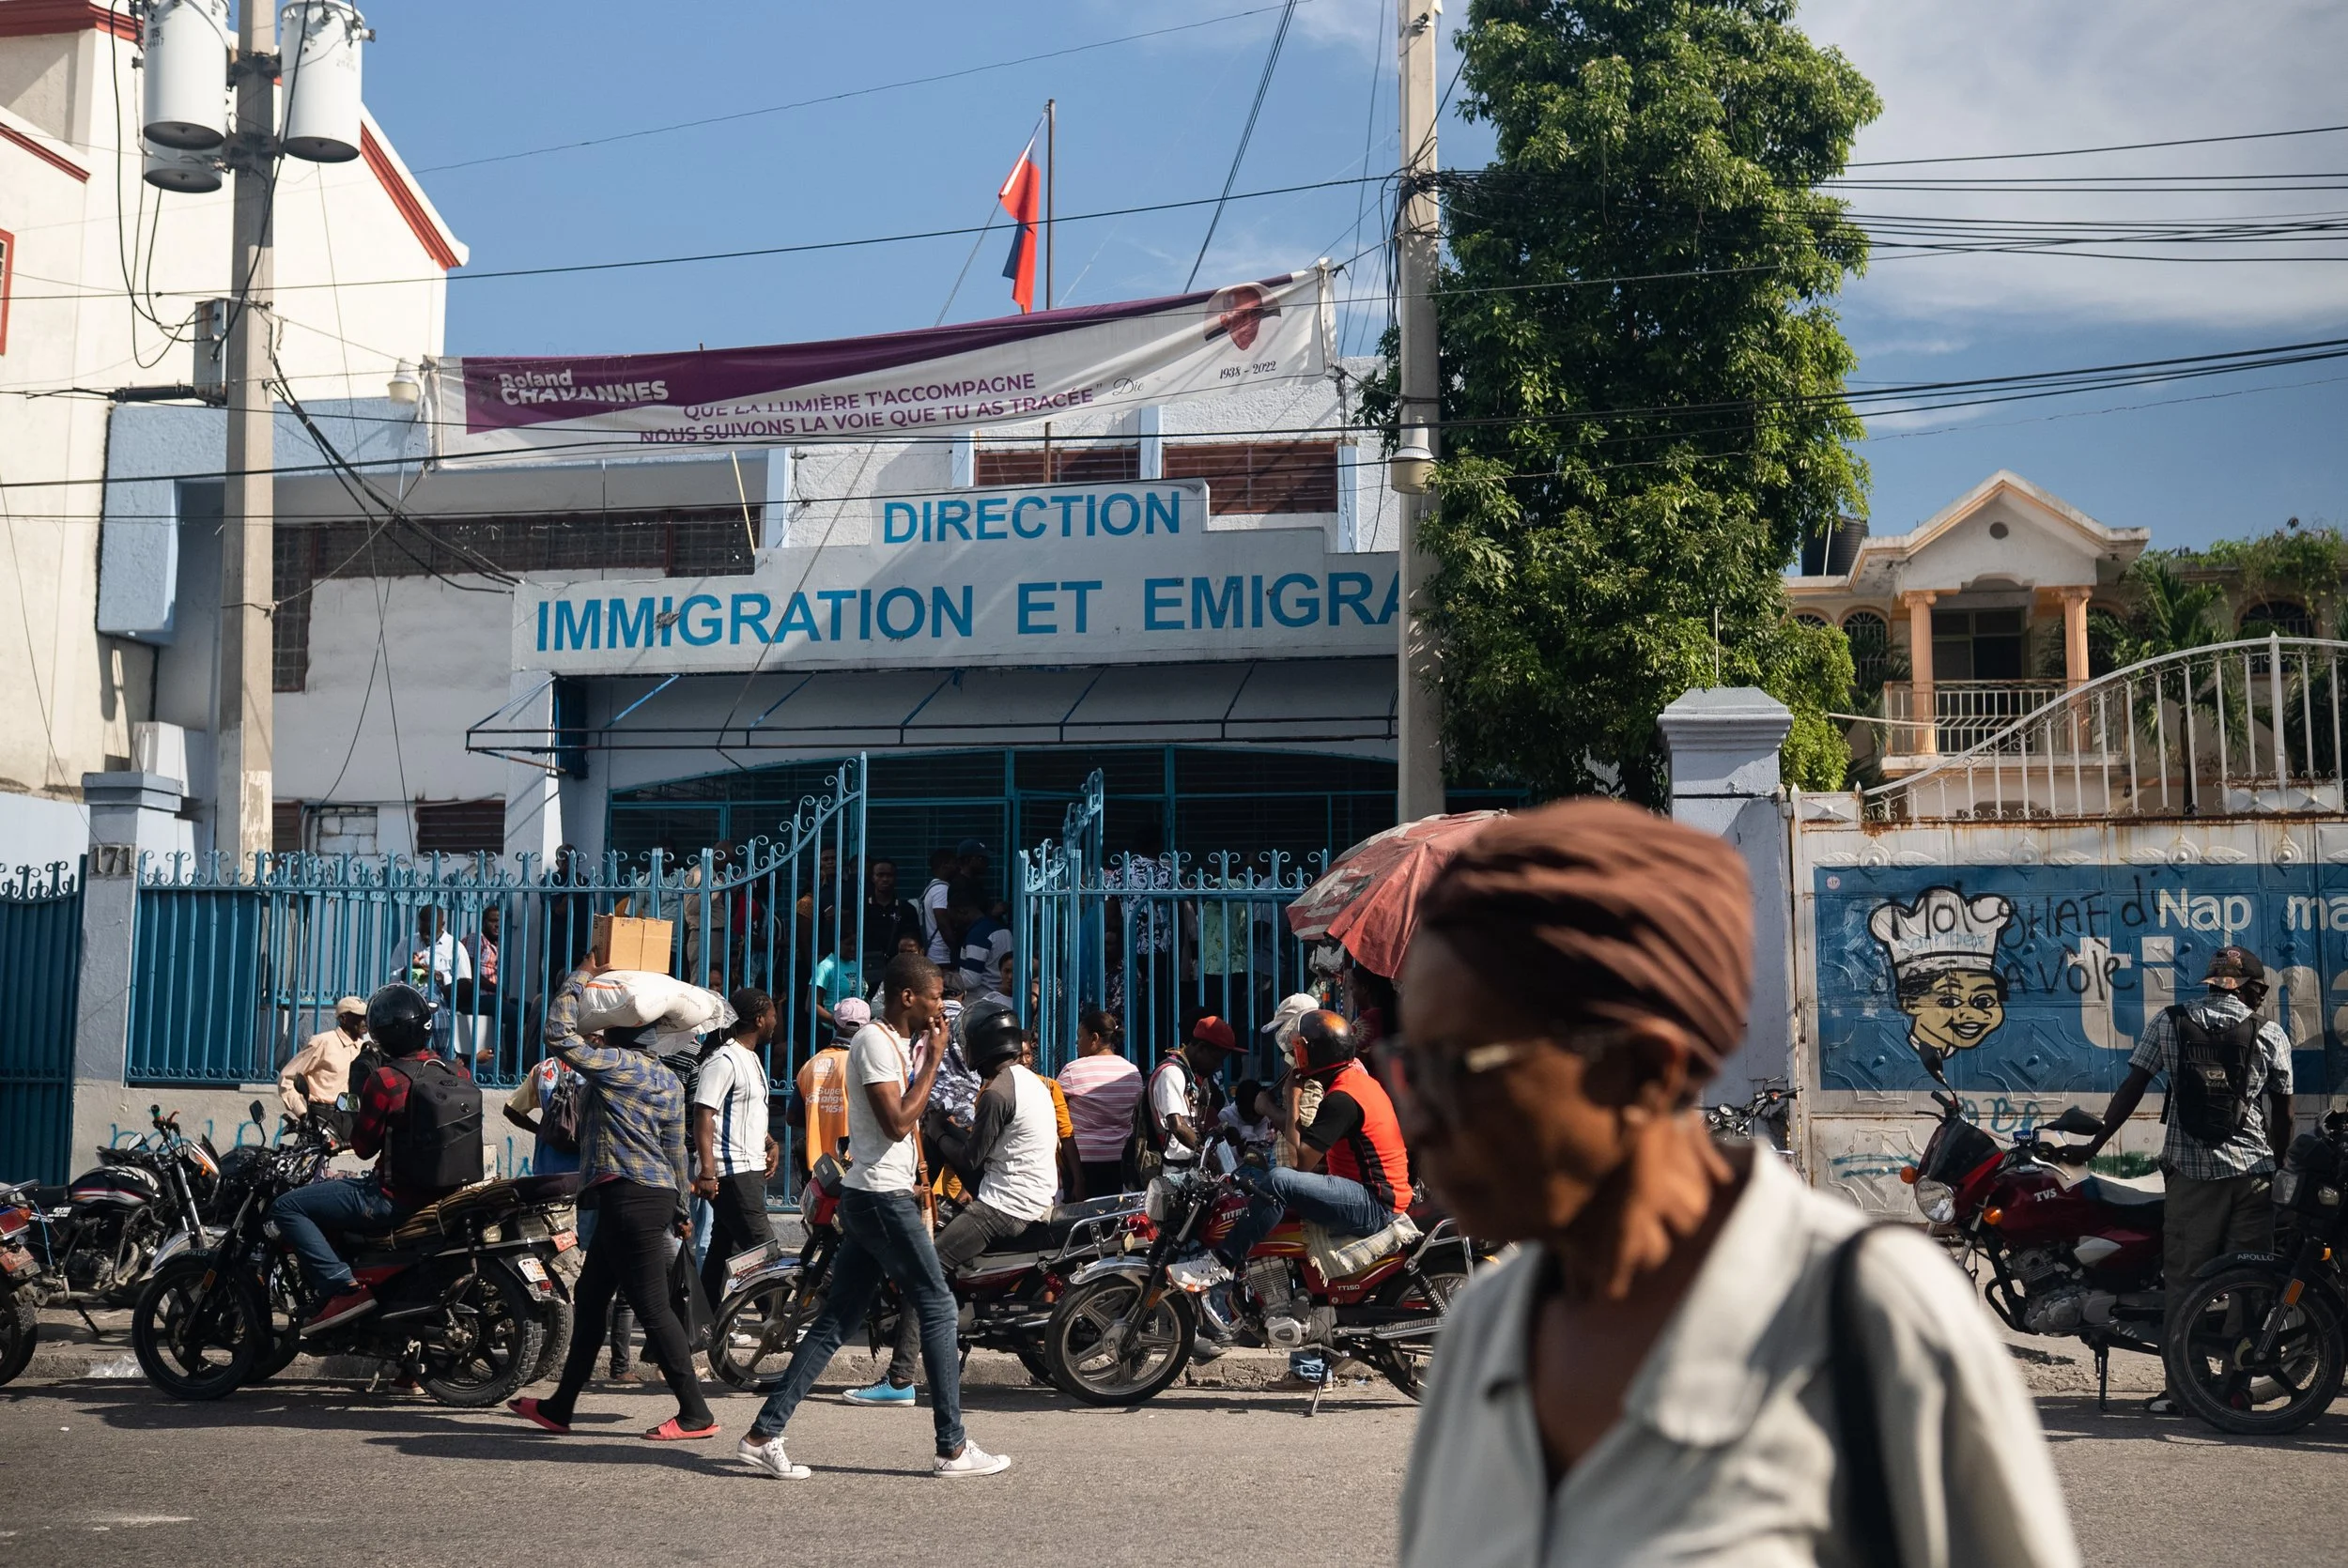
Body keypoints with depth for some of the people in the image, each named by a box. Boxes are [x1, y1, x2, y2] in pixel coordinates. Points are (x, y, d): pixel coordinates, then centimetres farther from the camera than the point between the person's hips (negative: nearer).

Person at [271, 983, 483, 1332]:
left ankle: (343, 1288, -15)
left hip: (395, 1199, -8)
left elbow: (364, 1146, -10)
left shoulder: (387, 1080, -18)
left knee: (286, 1208, -3)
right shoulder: (455, 1075, 2)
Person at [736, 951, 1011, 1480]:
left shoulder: (900, 1043, 17)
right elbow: (897, 1124, -20)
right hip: (883, 1198, -10)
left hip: (872, 1198, 10)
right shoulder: (874, 1042, -13)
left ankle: (763, 1435, 8)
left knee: (836, 1319, 8)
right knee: (938, 1309, -3)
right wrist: (933, 1060, -15)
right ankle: (953, 1447, 3)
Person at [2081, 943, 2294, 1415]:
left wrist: (2092, 1145, 6)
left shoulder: (2168, 1022, 3)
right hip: (2253, 1170, 0)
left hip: (2190, 1169, 0)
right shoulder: (2271, 1035, 3)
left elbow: (2130, 1090, 0)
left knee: (2184, 1279, 4)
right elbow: (2283, 1115, 6)